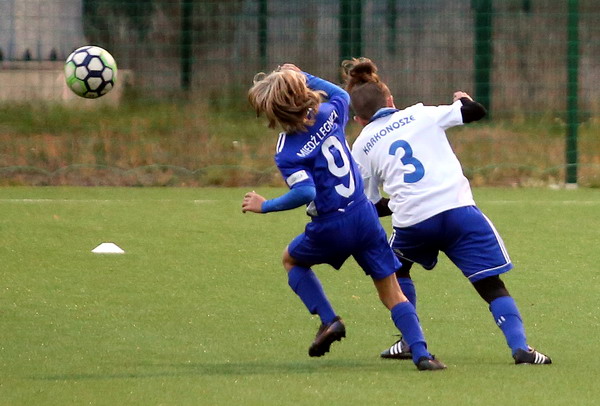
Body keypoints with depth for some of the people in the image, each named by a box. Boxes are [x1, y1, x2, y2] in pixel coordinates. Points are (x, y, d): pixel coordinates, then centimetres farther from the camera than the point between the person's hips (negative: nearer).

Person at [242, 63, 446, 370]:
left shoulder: (287, 153, -17)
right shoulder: (329, 115, 0)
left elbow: (305, 193, -28)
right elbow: (341, 94, 25)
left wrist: (265, 206, -16)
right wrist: (304, 76, 26)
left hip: (331, 230, -4)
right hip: (365, 218, 4)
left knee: (291, 259, 29)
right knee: (393, 294, 8)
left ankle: (329, 320, 14)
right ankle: (421, 353, -9)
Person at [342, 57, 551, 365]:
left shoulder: (362, 146, 16)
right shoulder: (419, 115, 14)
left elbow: (370, 207, 18)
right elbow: (476, 112, 14)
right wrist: (464, 100, 37)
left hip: (412, 223, 0)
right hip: (458, 209, 0)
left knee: (395, 270, 31)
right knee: (492, 286, 4)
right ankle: (520, 346, -12)